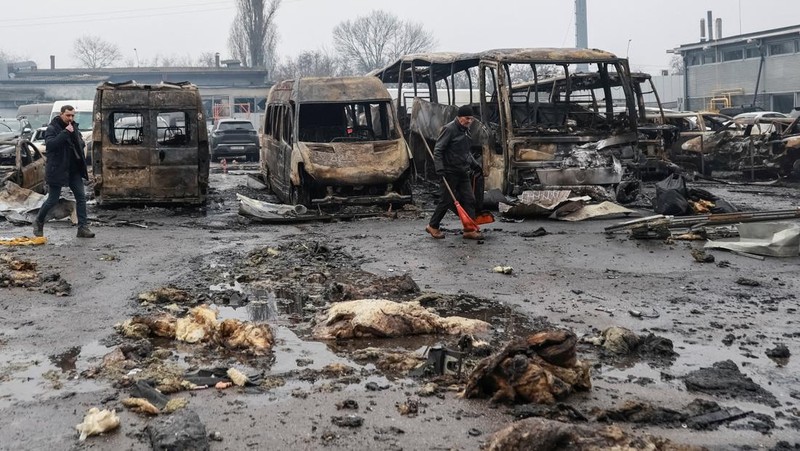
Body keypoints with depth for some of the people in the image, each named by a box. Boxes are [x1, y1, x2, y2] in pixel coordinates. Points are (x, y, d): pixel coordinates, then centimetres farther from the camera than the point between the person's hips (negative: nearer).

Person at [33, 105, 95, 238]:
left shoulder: (74, 127, 11)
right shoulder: (52, 129, -10)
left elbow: (81, 143, 28)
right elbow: (50, 144, -28)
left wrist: (81, 144, 4)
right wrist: (65, 133, -29)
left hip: (74, 170, 6)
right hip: (57, 170, -6)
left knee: (81, 197, 0)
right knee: (53, 200, 0)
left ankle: (83, 227, 3)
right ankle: (39, 222, 24)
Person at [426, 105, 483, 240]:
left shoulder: (466, 130, 14)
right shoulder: (449, 129, -13)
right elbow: (437, 150, -15)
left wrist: (474, 164, 18)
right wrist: (440, 169, -23)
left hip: (463, 173, 8)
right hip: (450, 173, -8)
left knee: (469, 200, 2)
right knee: (446, 201, -1)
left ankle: (469, 230, 5)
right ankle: (432, 226, 16)